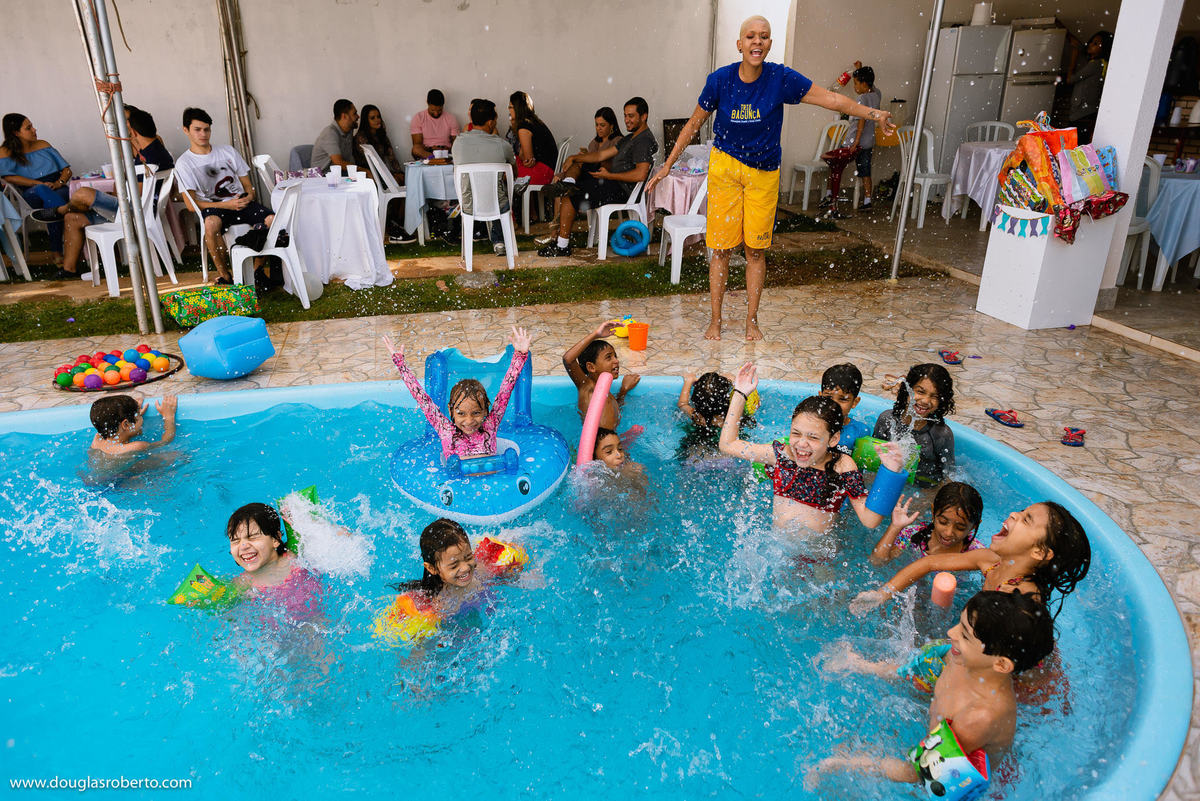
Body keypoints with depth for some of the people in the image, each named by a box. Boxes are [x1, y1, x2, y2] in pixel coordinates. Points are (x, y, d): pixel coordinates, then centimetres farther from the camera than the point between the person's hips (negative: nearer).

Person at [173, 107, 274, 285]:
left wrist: (249, 195, -6)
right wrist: (226, 205, -15)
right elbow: (192, 205, -4)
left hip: (240, 203, 3)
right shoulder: (184, 163, 5)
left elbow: (248, 184, 20)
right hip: (213, 208, -3)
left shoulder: (227, 151, 16)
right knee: (211, 223, -41)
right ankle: (224, 274, -22)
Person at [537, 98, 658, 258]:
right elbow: (602, 155, 18)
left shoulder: (645, 141, -14)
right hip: (613, 183, 11)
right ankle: (569, 183, -14)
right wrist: (573, 158, 7)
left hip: (621, 191, -11)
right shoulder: (630, 138, 18)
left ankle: (562, 246, -9)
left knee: (569, 198, -14)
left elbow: (640, 175, -28)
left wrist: (608, 175, -20)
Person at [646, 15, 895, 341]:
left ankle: (751, 321, 16)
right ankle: (715, 321, 11)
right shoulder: (720, 79, -7)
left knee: (756, 249, 3)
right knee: (721, 247, -1)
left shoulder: (781, 78, -9)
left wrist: (874, 114, -20)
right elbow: (694, 124, 3)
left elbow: (832, 99, -9)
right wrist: (668, 165, 4)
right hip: (725, 168, -1)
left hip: (764, 173, 1)